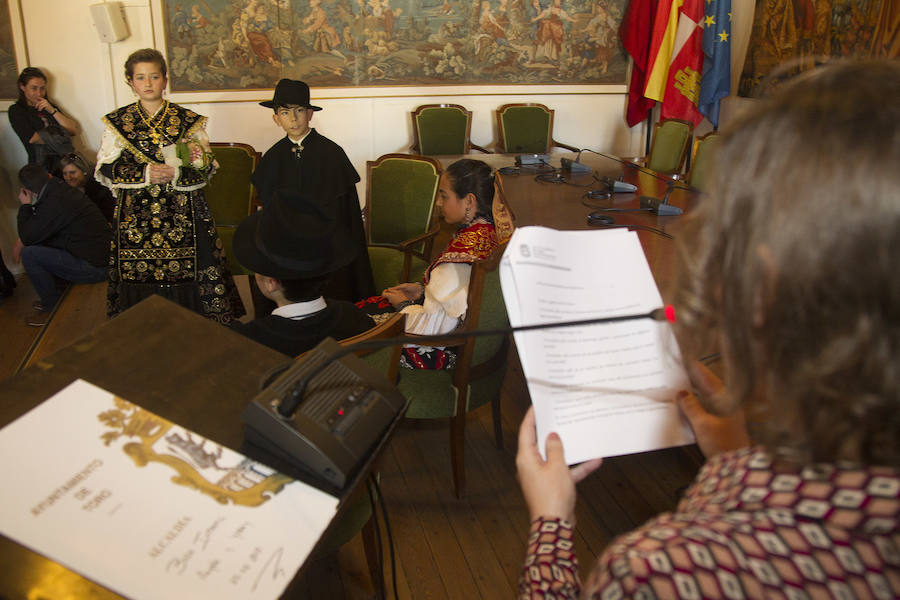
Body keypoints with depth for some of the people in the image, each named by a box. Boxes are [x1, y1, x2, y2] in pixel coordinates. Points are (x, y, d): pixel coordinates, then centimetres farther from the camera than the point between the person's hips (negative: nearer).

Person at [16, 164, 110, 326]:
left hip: (94, 267, -10)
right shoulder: (68, 191, 9)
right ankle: (52, 300, 30)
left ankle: (53, 309, 7)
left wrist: (25, 206, 1)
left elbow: (27, 238, -8)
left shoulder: (54, 203, -20)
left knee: (29, 254, -9)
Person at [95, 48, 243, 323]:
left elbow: (206, 169, 3)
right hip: (135, 216, 1)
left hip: (182, 215, -1)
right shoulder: (118, 122, 8)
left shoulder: (188, 121, 5)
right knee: (139, 277, 2)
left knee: (185, 273, -5)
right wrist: (144, 173, -11)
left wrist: (176, 173, -16)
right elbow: (104, 169, 4)